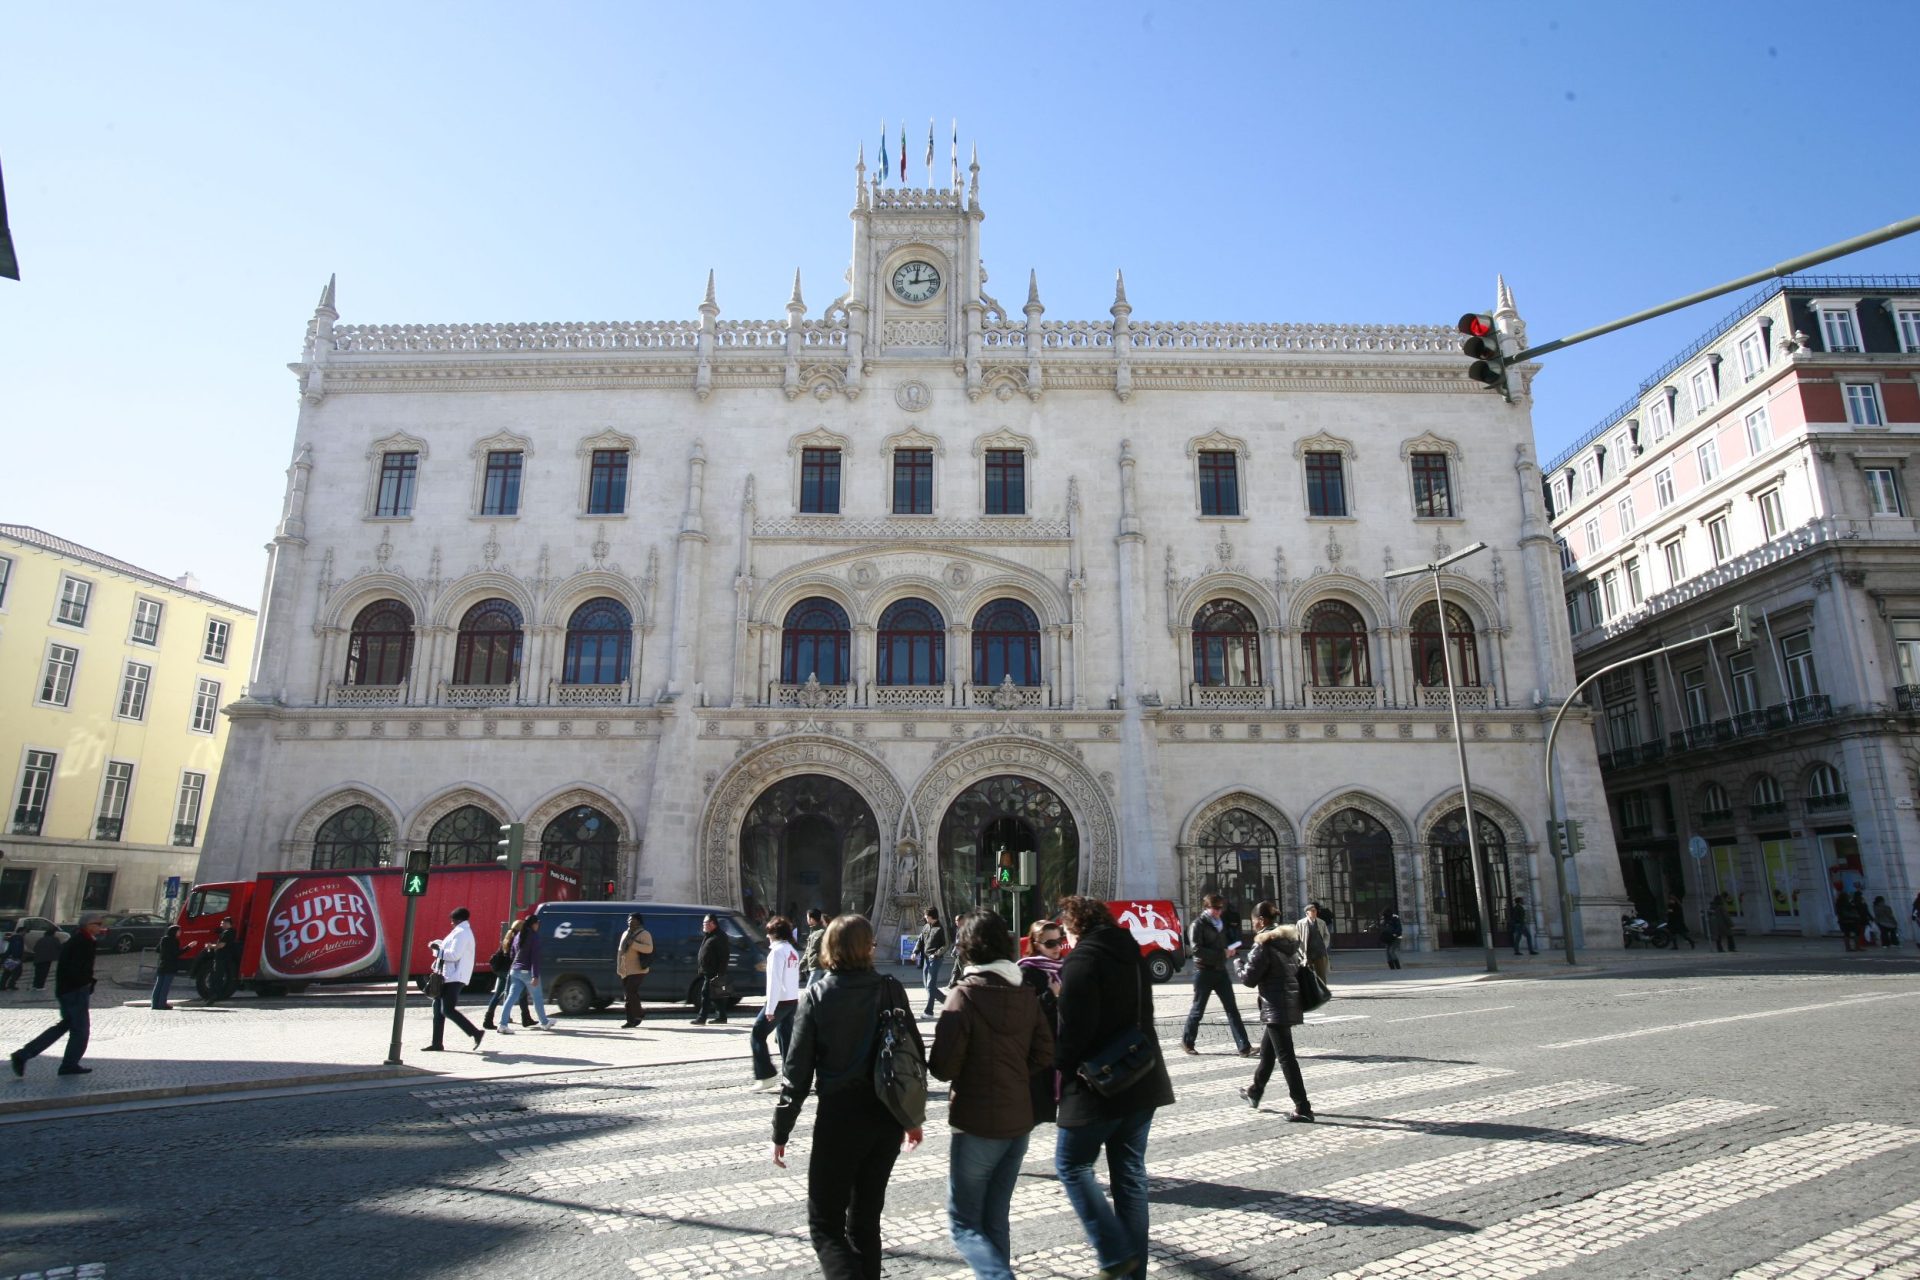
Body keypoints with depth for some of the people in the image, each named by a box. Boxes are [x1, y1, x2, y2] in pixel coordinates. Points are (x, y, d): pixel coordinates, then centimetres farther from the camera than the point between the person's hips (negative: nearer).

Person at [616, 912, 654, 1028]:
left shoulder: (644, 934, -6)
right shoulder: (625, 934, 18)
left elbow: (649, 949, -21)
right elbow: (620, 951, 20)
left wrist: (633, 944, -25)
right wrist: (619, 967, 11)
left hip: (637, 970, -8)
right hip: (625, 970, 8)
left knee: (631, 994, -12)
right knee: (632, 994, 10)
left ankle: (632, 1020, -7)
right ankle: (637, 1017, 19)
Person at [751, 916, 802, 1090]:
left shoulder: (777, 951, -13)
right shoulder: (793, 951, 13)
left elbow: (774, 981, -17)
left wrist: (770, 1008, -18)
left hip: (780, 1001, -8)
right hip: (793, 1000, 8)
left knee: (758, 1035, 1)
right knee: (786, 1038, 11)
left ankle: (766, 1075, -1)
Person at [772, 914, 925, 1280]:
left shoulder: (816, 997, -9)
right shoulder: (891, 990, -3)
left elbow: (798, 1070, -9)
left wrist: (781, 1132, 0)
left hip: (840, 1117, -4)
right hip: (889, 1117, 4)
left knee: (825, 1223, 7)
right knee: (866, 1219, 19)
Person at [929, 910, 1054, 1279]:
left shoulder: (963, 996, -17)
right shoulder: (1025, 993, 1)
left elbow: (942, 1067, -17)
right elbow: (1044, 1056, 4)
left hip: (977, 1125, -6)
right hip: (1019, 1120, 6)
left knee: (964, 1224, 6)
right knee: (995, 1220, 19)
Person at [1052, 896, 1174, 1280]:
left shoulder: (1082, 959, -16)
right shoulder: (1132, 954, 11)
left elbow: (1075, 1027, -20)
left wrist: (1060, 1065, -5)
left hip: (1096, 1086, -8)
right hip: (1141, 1083, 8)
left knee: (1072, 1165, 7)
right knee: (1131, 1173, 14)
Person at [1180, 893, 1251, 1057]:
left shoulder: (1220, 923, 14)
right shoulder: (1198, 924, -11)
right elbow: (1196, 949, -20)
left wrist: (1230, 949, 2)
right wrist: (1222, 953, -22)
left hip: (1220, 971, 7)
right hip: (1204, 971, -7)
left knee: (1232, 1009, 1)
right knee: (1198, 1009, 5)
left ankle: (1244, 1047, -1)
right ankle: (1186, 1041, 22)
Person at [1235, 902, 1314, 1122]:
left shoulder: (1264, 944, -16)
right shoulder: (1289, 940, 9)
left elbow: (1249, 978, -14)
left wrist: (1240, 964, 6)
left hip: (1275, 1007, -9)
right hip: (1291, 1004, 9)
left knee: (1285, 1057, -5)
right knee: (1267, 1050, 23)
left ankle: (1303, 1108, -5)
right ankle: (1255, 1092, 38)